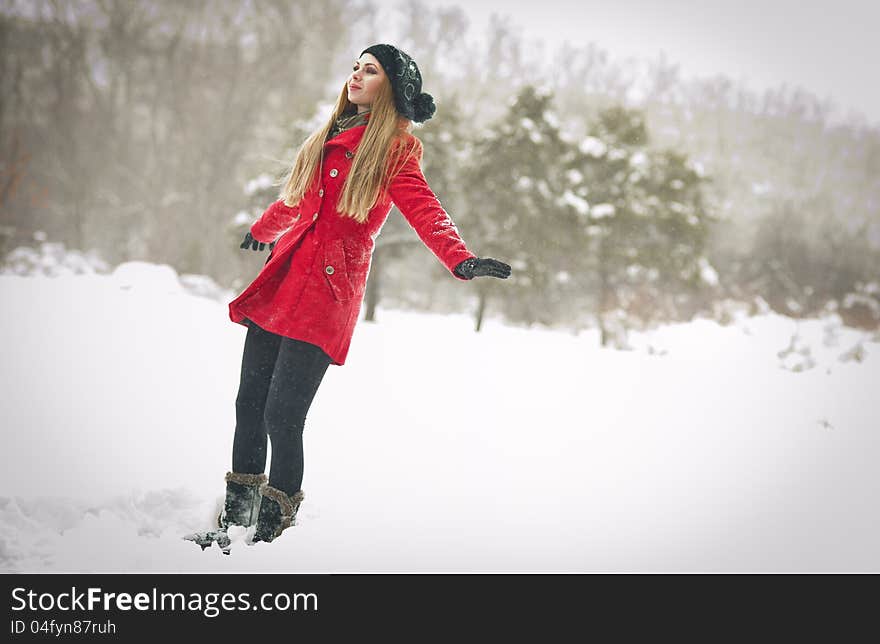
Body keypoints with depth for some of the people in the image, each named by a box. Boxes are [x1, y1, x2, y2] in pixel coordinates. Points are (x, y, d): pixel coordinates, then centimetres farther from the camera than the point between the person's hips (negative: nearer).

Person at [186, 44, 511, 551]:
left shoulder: (394, 146, 1)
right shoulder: (334, 135, 20)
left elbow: (423, 208, -13)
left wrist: (460, 259, -31)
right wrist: (262, 231, 53)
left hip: (328, 288, -6)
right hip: (284, 277, 6)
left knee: (282, 416, -12)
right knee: (250, 404, 5)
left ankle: (272, 533, -1)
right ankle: (234, 523, 16)